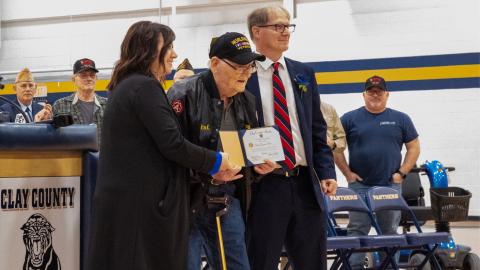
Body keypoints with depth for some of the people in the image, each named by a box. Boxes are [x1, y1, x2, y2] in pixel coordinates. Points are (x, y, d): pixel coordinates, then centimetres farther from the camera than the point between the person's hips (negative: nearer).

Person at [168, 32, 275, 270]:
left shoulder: (247, 101, 10)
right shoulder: (184, 95, -13)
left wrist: (260, 165, -1)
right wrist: (207, 173, -27)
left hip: (227, 202, 7)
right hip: (186, 203, -7)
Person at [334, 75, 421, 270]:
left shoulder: (400, 119, 8)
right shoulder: (350, 119, 3)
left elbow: (414, 147, 10)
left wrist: (402, 173, 0)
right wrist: (347, 173, -3)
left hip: (391, 186, 2)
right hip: (359, 186, -1)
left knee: (390, 231, 7)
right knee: (357, 230, -3)